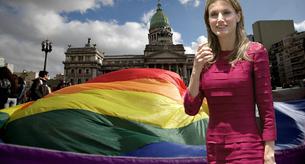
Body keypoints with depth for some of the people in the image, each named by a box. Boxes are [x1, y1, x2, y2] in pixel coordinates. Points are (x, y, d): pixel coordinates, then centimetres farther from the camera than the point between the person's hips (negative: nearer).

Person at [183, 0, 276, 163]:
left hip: (247, 149, -3)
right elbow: (191, 110, -4)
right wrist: (196, 70, -15)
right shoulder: (204, 57, 0)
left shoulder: (255, 51, -8)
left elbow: (266, 108, -7)